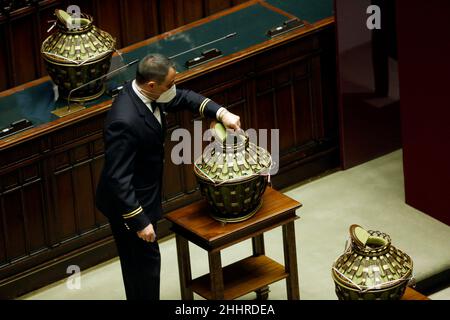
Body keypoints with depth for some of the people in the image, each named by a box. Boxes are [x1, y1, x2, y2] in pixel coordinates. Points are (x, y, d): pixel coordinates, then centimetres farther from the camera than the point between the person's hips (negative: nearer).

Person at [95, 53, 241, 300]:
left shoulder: (144, 93, -8)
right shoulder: (125, 121, -35)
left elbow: (183, 98, 10)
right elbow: (118, 179, -30)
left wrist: (221, 113, -2)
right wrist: (140, 222, -26)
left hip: (141, 195, 9)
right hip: (128, 204, -9)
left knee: (137, 260, 23)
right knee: (146, 261, 7)